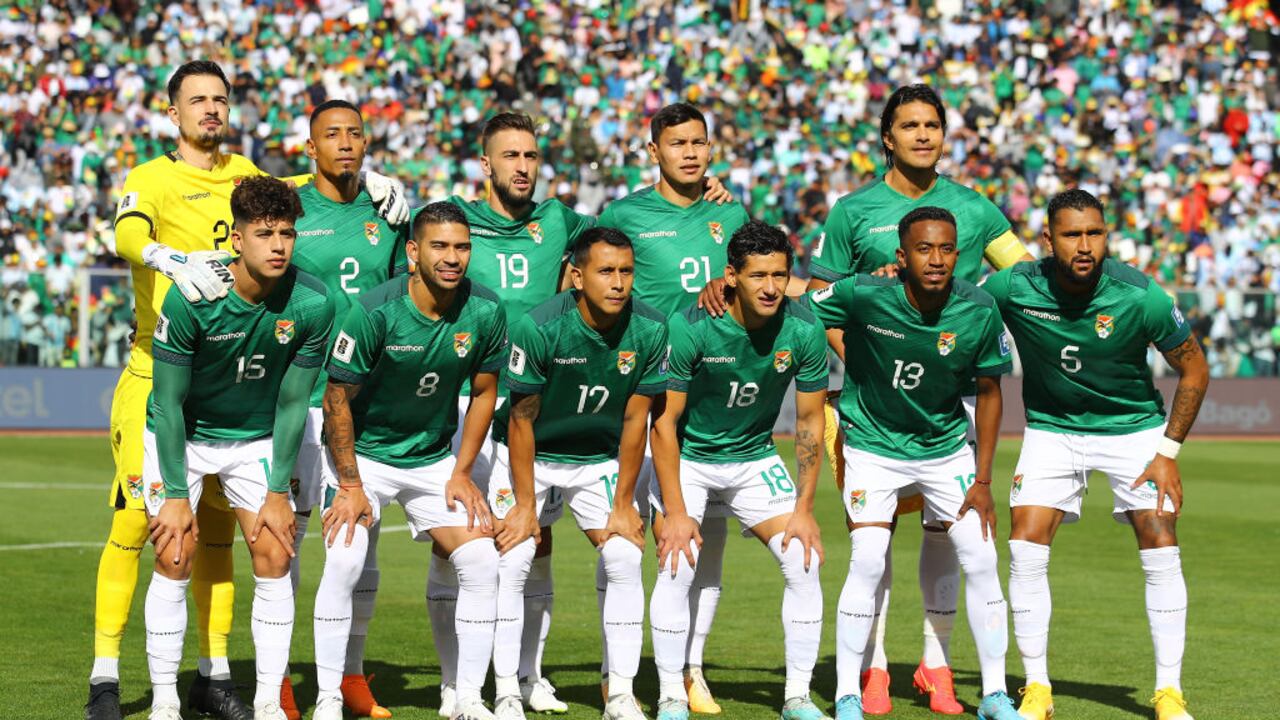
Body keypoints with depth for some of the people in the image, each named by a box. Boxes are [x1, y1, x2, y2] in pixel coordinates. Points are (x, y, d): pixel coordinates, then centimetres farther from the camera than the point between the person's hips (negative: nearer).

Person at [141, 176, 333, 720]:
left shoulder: (311, 305, -20)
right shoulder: (190, 298, -27)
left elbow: (292, 404, -9)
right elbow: (168, 402, -18)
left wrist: (278, 492, -8)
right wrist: (176, 493, -17)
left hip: (256, 439, 2)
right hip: (179, 437, -2)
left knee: (275, 558, -7)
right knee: (175, 559, -10)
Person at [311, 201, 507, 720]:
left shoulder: (485, 312, -12)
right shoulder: (376, 311, -23)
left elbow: (484, 393, 3)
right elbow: (337, 397, -15)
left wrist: (461, 474, 0)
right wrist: (350, 486, -15)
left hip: (434, 458, 4)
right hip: (362, 452, -4)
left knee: (481, 562, -8)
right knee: (344, 561, -21)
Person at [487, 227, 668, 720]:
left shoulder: (649, 330, -17)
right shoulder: (539, 328, -26)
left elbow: (634, 421, -8)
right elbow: (522, 420, -17)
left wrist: (623, 505, -6)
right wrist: (525, 506, -14)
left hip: (599, 459, 3)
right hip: (528, 456, -2)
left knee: (626, 559, -10)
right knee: (511, 563, -13)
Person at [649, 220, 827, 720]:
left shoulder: (804, 332, -17)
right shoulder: (690, 328, -25)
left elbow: (810, 423, -6)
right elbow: (665, 421, -19)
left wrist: (804, 509, -10)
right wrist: (675, 513, -22)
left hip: (755, 458, 3)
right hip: (686, 457, -3)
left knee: (804, 562, -10)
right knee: (677, 567, -19)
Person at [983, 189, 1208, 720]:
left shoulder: (1141, 297, -23)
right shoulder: (1012, 288, -21)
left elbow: (1194, 369, -9)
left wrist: (1168, 451, -11)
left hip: (1134, 426, -1)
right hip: (1052, 428, 1)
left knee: (1161, 552, -10)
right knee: (1025, 550, -12)